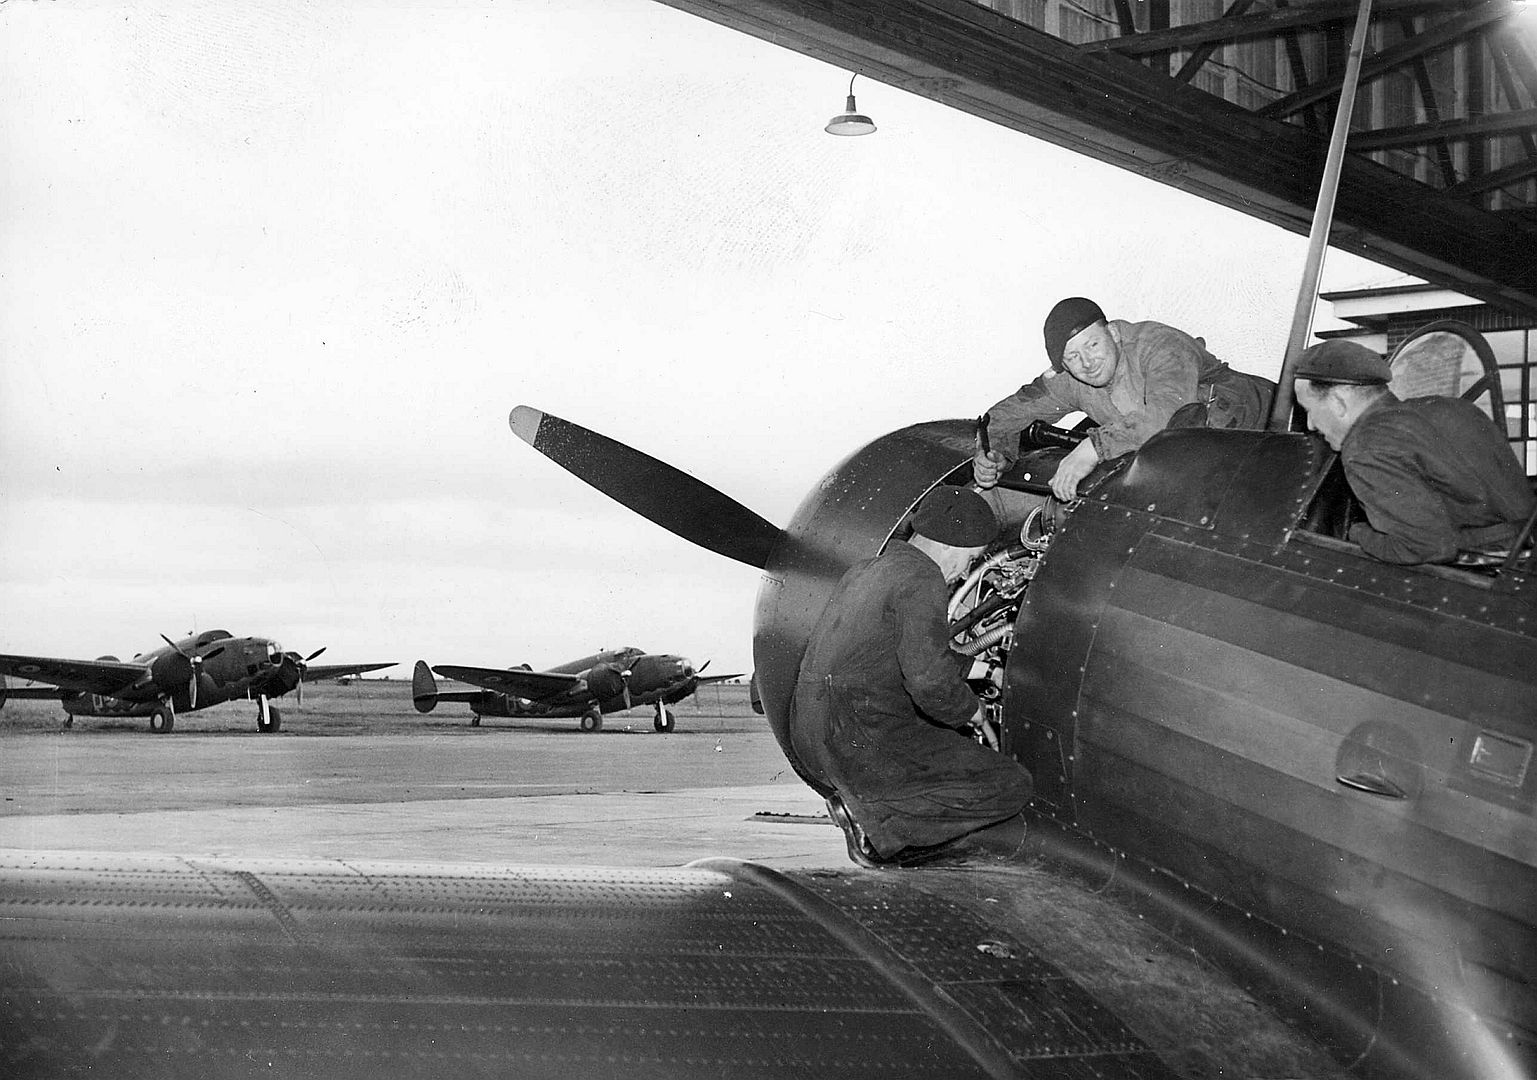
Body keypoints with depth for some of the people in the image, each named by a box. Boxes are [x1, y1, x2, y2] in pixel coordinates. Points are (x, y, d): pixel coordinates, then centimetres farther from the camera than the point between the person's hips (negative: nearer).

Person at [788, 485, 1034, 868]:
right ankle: (877, 819, -9)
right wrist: (970, 708, -2)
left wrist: (970, 667, 28)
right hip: (866, 746, -10)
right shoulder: (922, 578, -12)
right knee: (1013, 786, -4)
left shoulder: (866, 569, 18)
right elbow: (930, 681, -22)